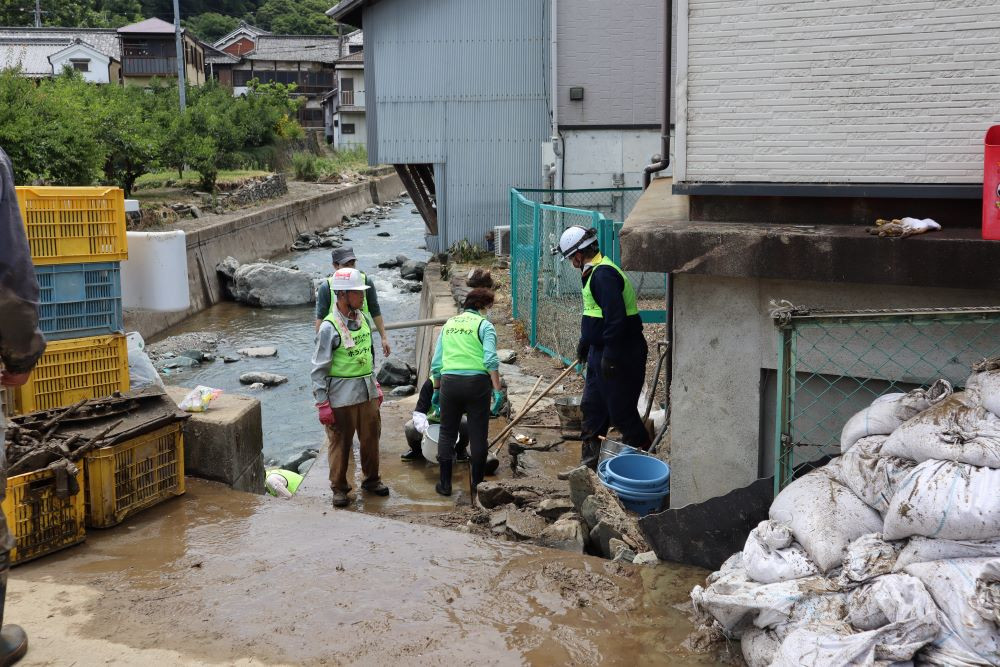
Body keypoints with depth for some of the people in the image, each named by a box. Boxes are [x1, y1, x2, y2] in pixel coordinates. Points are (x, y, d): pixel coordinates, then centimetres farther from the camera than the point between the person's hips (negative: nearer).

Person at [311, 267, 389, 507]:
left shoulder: (364, 319, 5)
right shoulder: (329, 328, -15)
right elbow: (319, 368, -13)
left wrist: (375, 385, 19)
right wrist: (322, 404, -14)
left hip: (367, 391, 6)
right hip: (342, 395, -6)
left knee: (371, 436, 15)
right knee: (340, 442, 5)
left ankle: (371, 479, 33)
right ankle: (339, 487, 21)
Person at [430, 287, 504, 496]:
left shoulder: (449, 324, 15)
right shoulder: (484, 325, 0)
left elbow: (436, 363, 14)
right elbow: (491, 360, -12)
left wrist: (436, 389, 22)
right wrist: (497, 390, -11)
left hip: (449, 382, 4)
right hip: (476, 382, -4)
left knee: (447, 433, 14)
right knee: (478, 435, 7)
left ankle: (445, 483, 17)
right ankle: (477, 483, 16)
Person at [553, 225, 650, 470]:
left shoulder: (604, 274, -21)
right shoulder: (595, 272, 14)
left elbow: (616, 318, -28)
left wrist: (610, 356, -27)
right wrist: (584, 342, 33)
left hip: (619, 357, -11)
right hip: (601, 352, 11)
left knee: (622, 412, -3)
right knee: (592, 407, 16)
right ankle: (589, 465, 26)